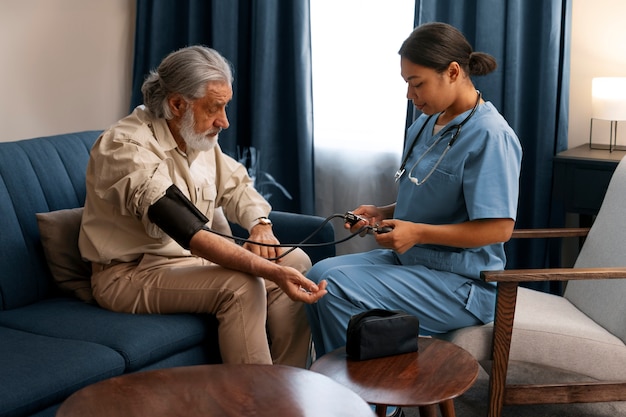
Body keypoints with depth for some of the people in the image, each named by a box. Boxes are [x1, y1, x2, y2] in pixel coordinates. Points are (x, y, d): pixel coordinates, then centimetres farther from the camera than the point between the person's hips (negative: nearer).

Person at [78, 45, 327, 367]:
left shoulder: (199, 135, 3)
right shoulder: (126, 147, -25)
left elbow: (235, 183, 18)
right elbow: (191, 233, -34)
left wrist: (260, 224, -6)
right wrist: (271, 272, -40)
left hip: (194, 257, 9)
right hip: (131, 274, -9)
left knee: (295, 261, -3)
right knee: (241, 285, -30)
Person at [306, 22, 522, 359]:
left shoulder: (490, 136, -18)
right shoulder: (425, 125, 10)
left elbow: (499, 228, -22)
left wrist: (417, 233, -23)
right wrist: (382, 214, 4)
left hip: (460, 283, -9)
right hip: (409, 259, 9)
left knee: (337, 289, -22)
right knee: (319, 275, -9)